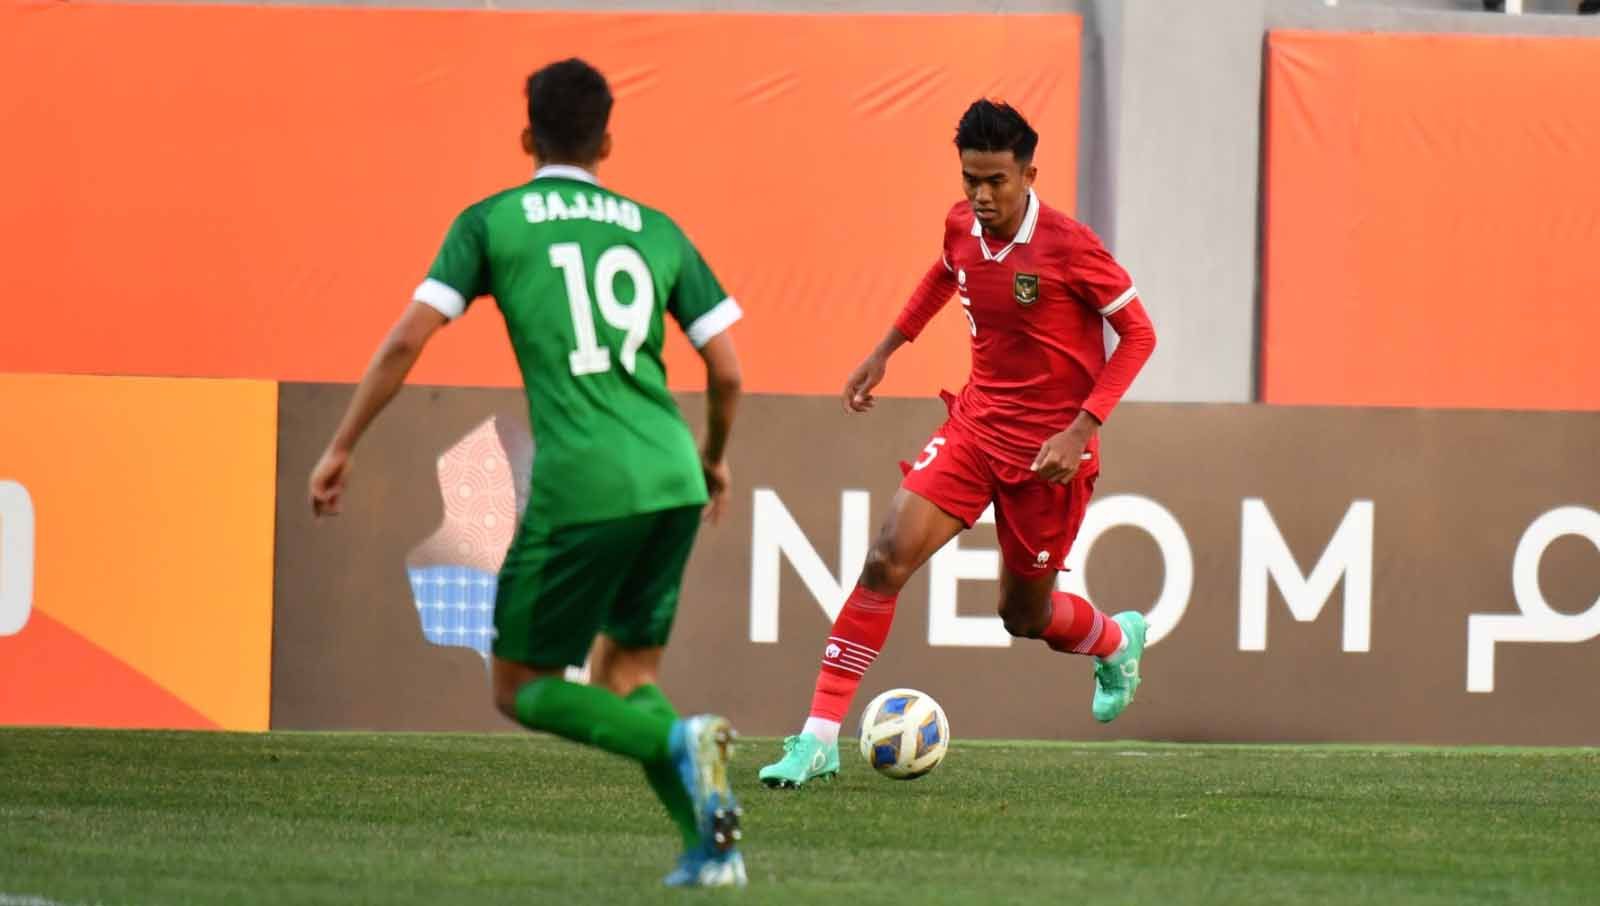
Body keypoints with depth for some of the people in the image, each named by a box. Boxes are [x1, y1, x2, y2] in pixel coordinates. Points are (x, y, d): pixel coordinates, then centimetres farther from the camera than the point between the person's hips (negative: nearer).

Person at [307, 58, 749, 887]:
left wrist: (341, 448, 6)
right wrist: (714, 458, 32)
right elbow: (727, 370, 14)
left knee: (522, 689, 8)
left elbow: (408, 338, -1)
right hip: (671, 482, 4)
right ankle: (709, 843, 1)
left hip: (580, 489, -4)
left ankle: (680, 741, -17)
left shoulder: (492, 222, 7)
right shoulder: (654, 230, 16)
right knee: (624, 677, 20)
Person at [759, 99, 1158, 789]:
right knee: (887, 558, -14)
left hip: (1049, 447, -4)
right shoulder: (962, 227, -4)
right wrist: (884, 352, 23)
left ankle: (1117, 641, 47)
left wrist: (1083, 430, -20)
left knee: (1024, 615, 10)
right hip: (976, 425, 4)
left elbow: (1138, 334, -12)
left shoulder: (1067, 246, -20)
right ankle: (819, 738, -14)